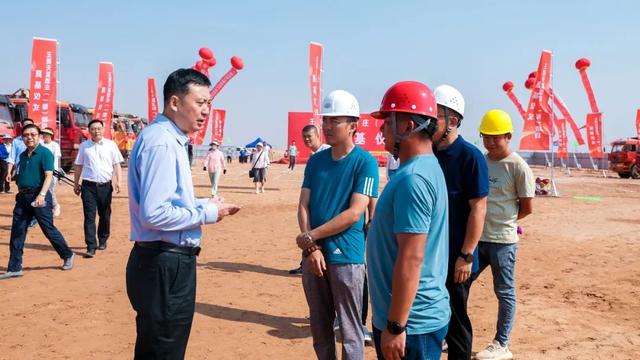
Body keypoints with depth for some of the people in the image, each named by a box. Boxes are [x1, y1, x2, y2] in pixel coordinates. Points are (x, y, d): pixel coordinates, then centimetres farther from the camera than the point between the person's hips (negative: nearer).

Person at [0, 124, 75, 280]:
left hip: (39, 196, -7)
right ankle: (14, 268, 10)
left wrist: (42, 194, -28)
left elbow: (48, 176, -17)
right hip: (23, 197, 7)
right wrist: (20, 194, 20)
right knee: (17, 233, 5)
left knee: (49, 230, 1)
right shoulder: (23, 155, 14)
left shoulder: (45, 153, -8)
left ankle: (68, 256, 21)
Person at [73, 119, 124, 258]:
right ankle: (91, 247, -2)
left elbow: (117, 165, 2)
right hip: (88, 185, 0)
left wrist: (118, 182, -8)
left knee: (105, 215, 11)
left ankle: (103, 240, 30)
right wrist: (76, 184, 12)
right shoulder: (84, 146, 7)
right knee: (89, 216, -4)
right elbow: (79, 166, 12)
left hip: (105, 185, 0)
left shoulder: (111, 145, 3)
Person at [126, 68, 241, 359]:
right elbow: (155, 214, -27)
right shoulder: (161, 142, -19)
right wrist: (207, 213, -15)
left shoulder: (171, 139, 13)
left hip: (168, 262, 10)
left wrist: (203, 204, 6)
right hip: (164, 267, -10)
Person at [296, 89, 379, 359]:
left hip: (346, 257, -5)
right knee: (319, 327, 15)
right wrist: (311, 248, -8)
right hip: (313, 255, 5)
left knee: (349, 330, 3)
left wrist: (310, 237, -13)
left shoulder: (365, 162, -8)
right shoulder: (316, 160, 9)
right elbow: (303, 206, 6)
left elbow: (354, 213, -15)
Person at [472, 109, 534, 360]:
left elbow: (527, 207, -7)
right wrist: (492, 218, 3)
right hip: (476, 237, 6)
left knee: (504, 292, 8)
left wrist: (503, 220, 3)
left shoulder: (518, 166, -11)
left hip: (503, 240, -6)